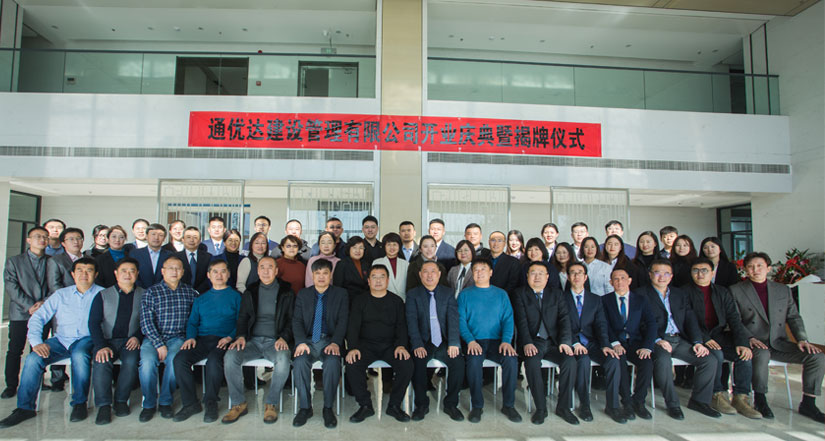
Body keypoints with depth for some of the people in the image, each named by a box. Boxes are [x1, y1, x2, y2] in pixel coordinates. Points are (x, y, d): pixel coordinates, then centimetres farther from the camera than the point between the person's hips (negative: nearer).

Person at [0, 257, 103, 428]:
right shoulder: (60, 294, 11)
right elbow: (37, 318, 6)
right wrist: (36, 342, -10)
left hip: (86, 339, -4)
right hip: (61, 340, 4)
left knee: (79, 355, -35)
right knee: (33, 359, -21)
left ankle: (79, 403, -17)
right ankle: (25, 408, -5)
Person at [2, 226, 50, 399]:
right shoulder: (14, 261, 6)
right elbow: (11, 288, -3)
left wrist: (45, 302, -11)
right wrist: (29, 306, -13)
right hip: (20, 313, -1)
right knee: (15, 350, 3)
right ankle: (11, 385, 14)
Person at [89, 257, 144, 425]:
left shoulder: (143, 295, 10)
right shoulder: (103, 295, 10)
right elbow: (93, 323, 1)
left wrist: (137, 337, -9)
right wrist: (101, 346, -13)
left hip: (130, 341, -1)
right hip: (107, 340, 1)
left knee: (131, 361, -30)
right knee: (101, 363, -30)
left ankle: (121, 400, -11)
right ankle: (104, 406, -19)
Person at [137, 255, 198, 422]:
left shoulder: (190, 292, 11)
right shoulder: (151, 292, 5)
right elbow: (146, 322, -3)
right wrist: (159, 344, -14)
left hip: (177, 338, 0)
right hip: (153, 337, 0)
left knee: (174, 359, -30)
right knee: (147, 361, -29)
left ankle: (165, 402, -10)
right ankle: (149, 404, -7)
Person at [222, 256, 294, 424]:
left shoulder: (286, 292, 8)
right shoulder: (250, 292, 16)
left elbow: (292, 319, 5)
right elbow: (243, 317, 14)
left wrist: (284, 338, -13)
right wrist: (240, 336, -5)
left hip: (275, 341, -3)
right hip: (253, 340, 3)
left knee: (283, 359, -34)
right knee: (230, 357, -25)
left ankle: (271, 404, -14)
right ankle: (238, 404, -9)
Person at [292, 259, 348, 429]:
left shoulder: (341, 294, 8)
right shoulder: (303, 294, 14)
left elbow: (342, 321, -1)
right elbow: (297, 321, 5)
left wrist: (335, 343, -17)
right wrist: (301, 342, -13)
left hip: (330, 341, -1)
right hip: (308, 340, 2)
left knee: (332, 362, -32)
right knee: (300, 362, -29)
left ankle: (328, 408, -14)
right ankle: (305, 407, -11)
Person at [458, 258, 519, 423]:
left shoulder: (501, 294, 15)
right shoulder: (465, 294, 11)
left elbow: (508, 319, 6)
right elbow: (461, 320, 2)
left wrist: (506, 341, -12)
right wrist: (470, 340, -16)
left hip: (496, 341, 1)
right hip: (474, 341, -1)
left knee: (511, 359, -28)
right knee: (474, 360, -33)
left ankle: (508, 405, -9)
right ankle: (477, 405, -14)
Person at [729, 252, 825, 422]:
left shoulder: (783, 290, 16)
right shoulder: (736, 290, 4)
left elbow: (794, 317, 14)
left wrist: (802, 339, -3)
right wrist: (749, 338, -16)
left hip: (779, 343, 4)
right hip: (754, 343, -4)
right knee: (762, 354, -37)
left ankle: (807, 403, -3)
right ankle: (759, 400, -17)